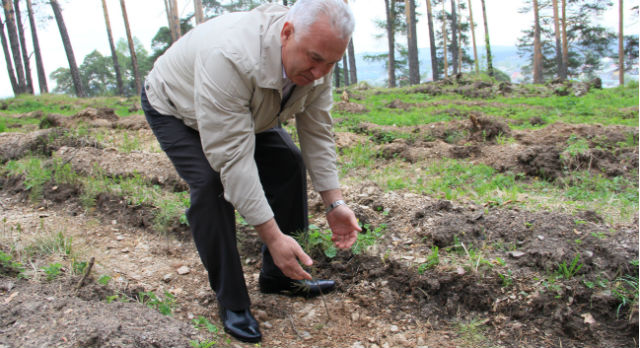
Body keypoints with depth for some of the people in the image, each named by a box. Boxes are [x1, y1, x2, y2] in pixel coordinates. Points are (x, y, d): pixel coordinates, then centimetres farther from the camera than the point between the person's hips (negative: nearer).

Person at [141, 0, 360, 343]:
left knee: (288, 162, -5)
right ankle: (231, 301, -8)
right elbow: (232, 158, -43)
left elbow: (317, 134, -15)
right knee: (211, 181, -26)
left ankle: (278, 276, 9)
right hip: (175, 108, -6)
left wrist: (334, 203, -21)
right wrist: (272, 235, -42)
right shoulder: (230, 56, -44)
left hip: (246, 110, 6)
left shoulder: (315, 61, -23)